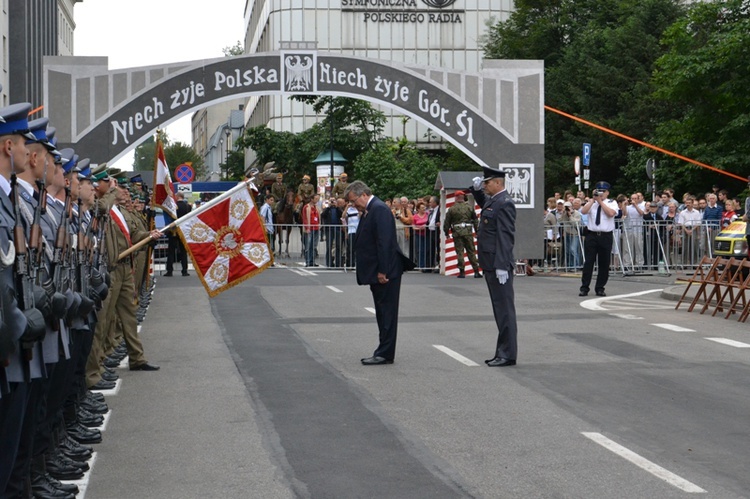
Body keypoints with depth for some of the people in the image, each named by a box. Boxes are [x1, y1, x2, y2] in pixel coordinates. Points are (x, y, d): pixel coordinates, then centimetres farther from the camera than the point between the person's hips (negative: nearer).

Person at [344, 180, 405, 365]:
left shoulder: (379, 209, -16)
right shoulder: (369, 211, 16)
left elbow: (384, 242, -22)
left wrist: (382, 271, -23)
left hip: (386, 272, -11)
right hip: (377, 272, 11)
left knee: (387, 313, -4)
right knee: (383, 313, 14)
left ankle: (385, 354, -1)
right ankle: (383, 352, 19)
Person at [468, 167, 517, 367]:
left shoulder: (504, 203, -15)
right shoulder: (492, 200, 13)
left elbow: (506, 236, -20)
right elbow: (482, 203, 38)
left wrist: (501, 266, -24)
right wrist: (476, 189, 18)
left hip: (499, 265, -10)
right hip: (491, 264, 10)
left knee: (504, 309, -5)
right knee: (500, 310, 13)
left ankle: (507, 355, -2)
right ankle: (503, 352, 19)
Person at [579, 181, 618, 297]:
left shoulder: (612, 203, 6)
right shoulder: (591, 202, 10)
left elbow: (611, 213, -15)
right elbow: (583, 211, -8)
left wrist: (600, 201, -10)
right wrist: (593, 200, -8)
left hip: (606, 236, 0)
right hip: (592, 235, 0)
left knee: (604, 263, 4)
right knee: (588, 262, -2)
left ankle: (600, 288, 15)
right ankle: (584, 288, 2)